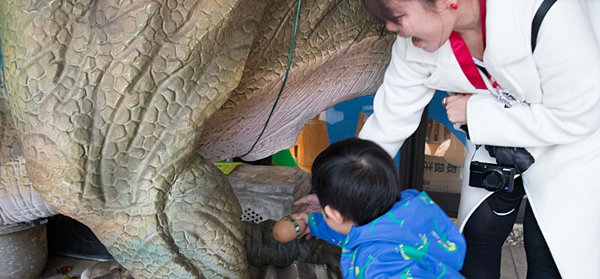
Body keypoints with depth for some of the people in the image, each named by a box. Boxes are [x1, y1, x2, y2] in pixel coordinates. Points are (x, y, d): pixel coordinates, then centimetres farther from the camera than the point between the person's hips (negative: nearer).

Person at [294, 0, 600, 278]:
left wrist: (475, 112, -26)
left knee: (547, 250, -4)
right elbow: (390, 119, -10)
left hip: (572, 140, -4)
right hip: (497, 140, 4)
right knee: (478, 234, 3)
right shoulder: (415, 41, -22)